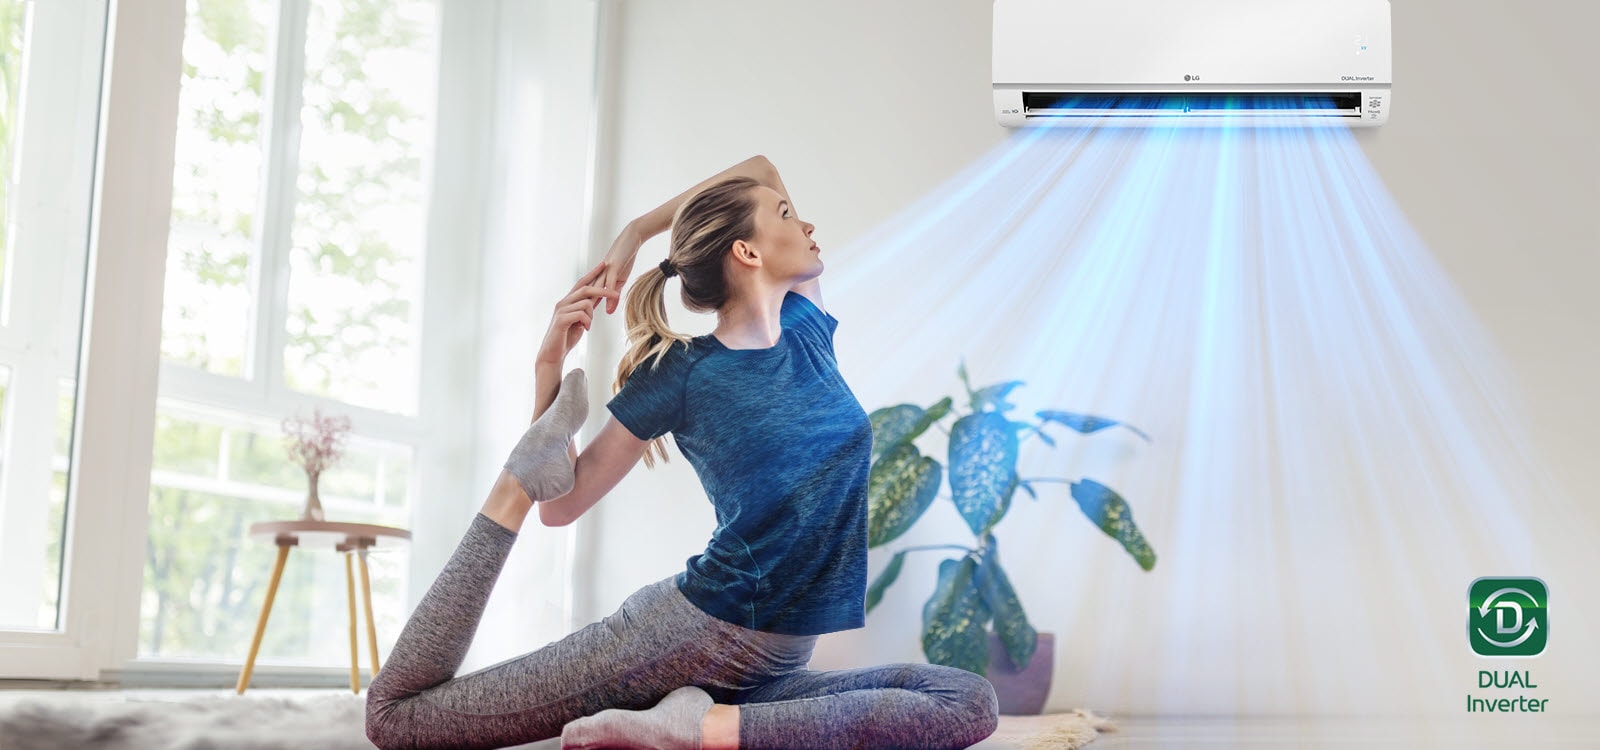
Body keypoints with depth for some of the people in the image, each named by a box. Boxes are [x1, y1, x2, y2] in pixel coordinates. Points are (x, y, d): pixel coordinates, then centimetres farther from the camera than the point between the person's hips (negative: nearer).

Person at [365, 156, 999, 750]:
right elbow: (559, 506, -1)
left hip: (769, 671, 6)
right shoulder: (682, 374, -6)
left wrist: (637, 231, 11)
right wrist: (549, 367, -11)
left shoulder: (806, 328, 8)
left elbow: (762, 169, 18)